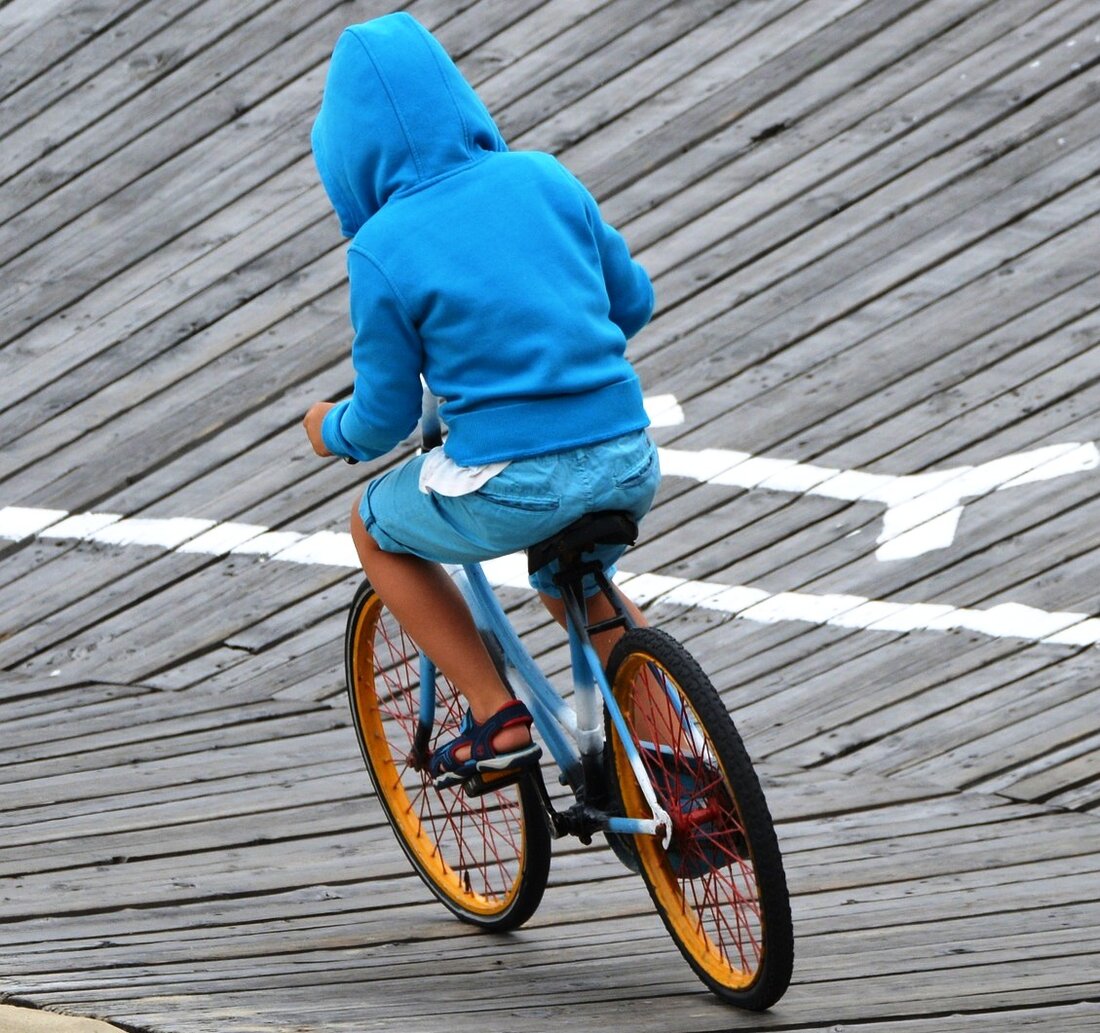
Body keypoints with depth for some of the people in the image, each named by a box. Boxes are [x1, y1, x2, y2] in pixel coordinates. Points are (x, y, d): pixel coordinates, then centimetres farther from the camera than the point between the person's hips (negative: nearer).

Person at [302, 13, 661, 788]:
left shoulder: (382, 252, -7)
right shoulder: (542, 178, 5)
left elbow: (387, 416, 0)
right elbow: (634, 299, 15)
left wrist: (334, 433, 23)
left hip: (514, 489, -5)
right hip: (628, 463, 5)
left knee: (376, 529, 25)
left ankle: (497, 716, 15)